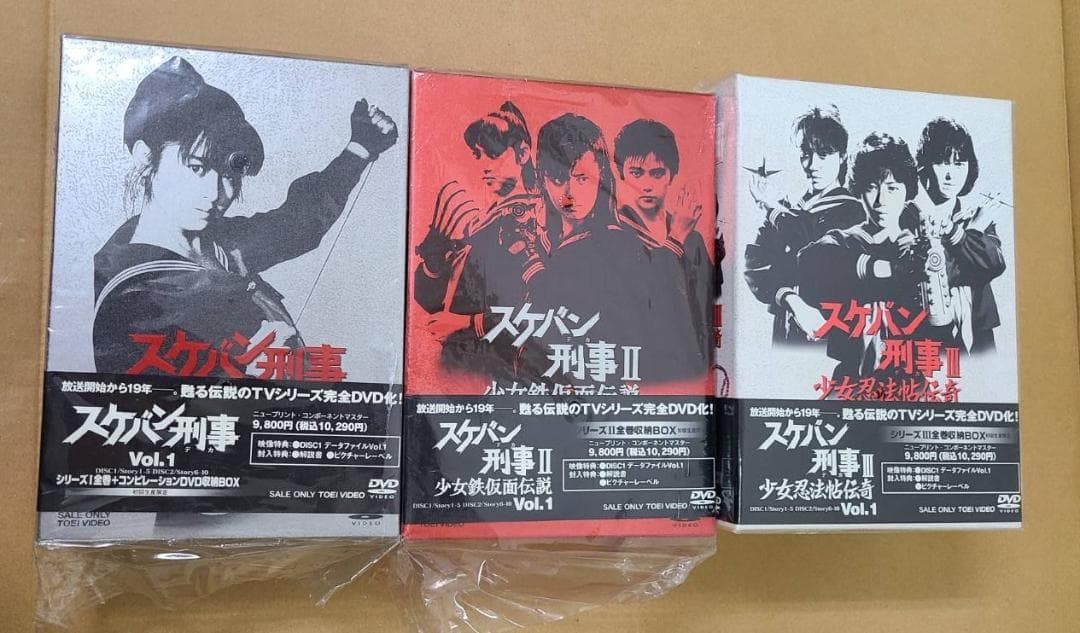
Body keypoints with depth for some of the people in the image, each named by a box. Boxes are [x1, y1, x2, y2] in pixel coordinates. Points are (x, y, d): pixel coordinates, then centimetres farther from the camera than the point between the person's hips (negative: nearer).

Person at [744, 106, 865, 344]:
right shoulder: (785, 211, 13)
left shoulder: (852, 210, 3)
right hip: (786, 333, 3)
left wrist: (774, 208, -2)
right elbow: (756, 267, 2)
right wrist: (791, 300, -17)